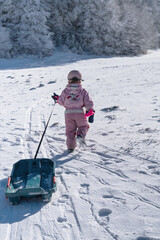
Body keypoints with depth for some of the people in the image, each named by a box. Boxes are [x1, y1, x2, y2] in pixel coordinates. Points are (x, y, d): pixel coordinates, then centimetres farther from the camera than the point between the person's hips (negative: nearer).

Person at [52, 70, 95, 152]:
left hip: (68, 113, 1)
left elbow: (61, 101, 7)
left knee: (70, 130, 12)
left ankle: (70, 146, 8)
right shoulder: (83, 91, 0)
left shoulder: (65, 91, 1)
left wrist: (57, 98, 27)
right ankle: (80, 135, -12)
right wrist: (90, 111, 2)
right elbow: (88, 102, -4)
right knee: (83, 126, 18)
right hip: (79, 113, -1)